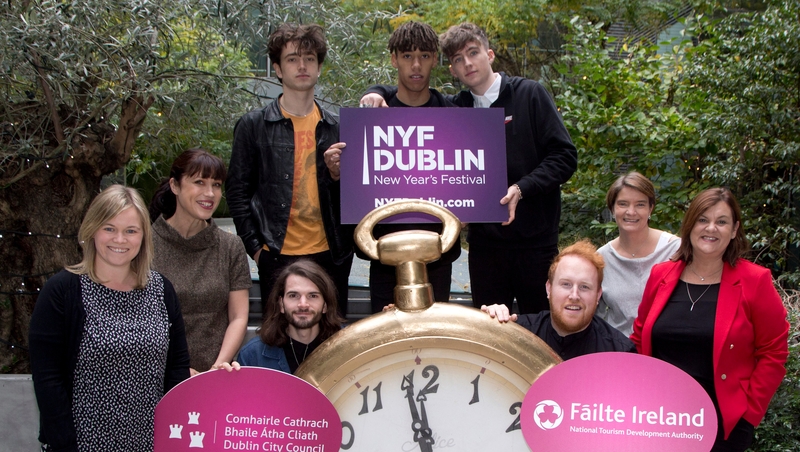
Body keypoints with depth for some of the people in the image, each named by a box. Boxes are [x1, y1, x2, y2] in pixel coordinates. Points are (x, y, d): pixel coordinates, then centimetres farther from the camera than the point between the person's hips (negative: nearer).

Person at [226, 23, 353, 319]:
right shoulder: (254, 125, 3)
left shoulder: (336, 128, 11)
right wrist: (255, 246, -6)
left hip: (330, 255, 3)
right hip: (278, 257, -2)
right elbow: (237, 191, 2)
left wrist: (338, 174, -7)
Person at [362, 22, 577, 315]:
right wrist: (377, 93, -3)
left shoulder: (530, 95, -2)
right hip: (484, 238, 3)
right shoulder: (456, 108, 7)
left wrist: (521, 188, -19)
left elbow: (564, 156, -7)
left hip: (535, 238, -3)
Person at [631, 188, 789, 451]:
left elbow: (773, 354, -5)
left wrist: (748, 410, -9)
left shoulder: (755, 282, -6)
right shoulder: (661, 275, 4)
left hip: (723, 423, -3)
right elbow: (640, 340, 13)